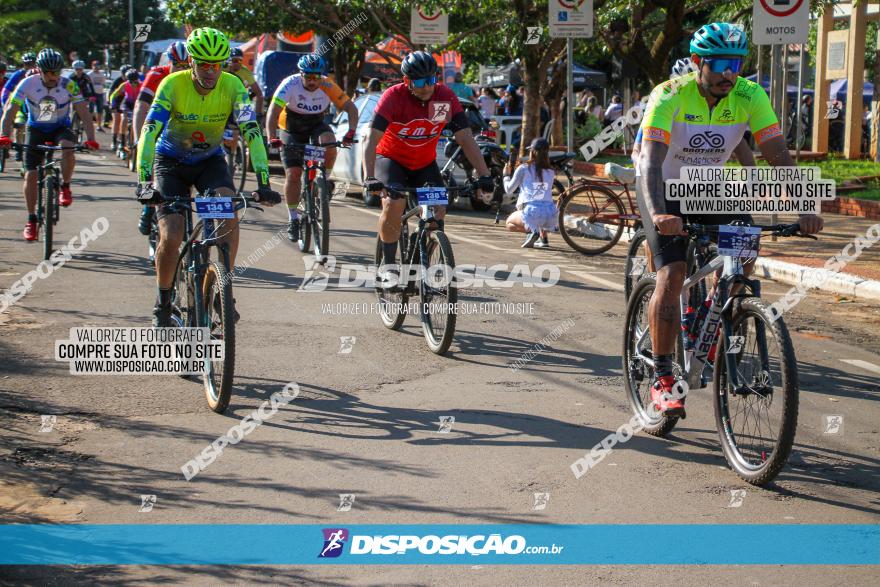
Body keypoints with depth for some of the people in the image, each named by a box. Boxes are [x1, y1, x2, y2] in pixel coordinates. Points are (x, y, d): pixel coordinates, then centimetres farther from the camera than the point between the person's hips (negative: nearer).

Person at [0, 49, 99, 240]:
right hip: (36, 129, 1)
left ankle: (65, 188, -11)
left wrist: (91, 139, -38)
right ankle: (31, 220, 4)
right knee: (30, 174, -9)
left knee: (68, 148, -35)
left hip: (60, 128, -1)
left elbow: (84, 113, -24)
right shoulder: (28, 84, -21)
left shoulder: (69, 85, -21)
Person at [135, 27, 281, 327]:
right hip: (171, 161, -2)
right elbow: (149, 132, -33)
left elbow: (252, 133, -26)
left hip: (210, 160, 2)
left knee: (229, 214, -25)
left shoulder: (232, 86, -21)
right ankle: (163, 304, 8)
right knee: (171, 237, -15)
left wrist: (263, 183, -37)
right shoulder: (173, 85, -26)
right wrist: (145, 182, -44)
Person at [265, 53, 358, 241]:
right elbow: (273, 112, -32)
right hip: (292, 131, -1)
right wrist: (272, 138, -46)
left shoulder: (327, 86, -21)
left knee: (329, 143, -33)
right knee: (293, 174, -12)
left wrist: (351, 132, -34)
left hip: (317, 126, 1)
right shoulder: (290, 84, -26)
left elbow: (350, 107, -18)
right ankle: (293, 220, 3)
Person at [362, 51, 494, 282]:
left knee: (438, 210, -14)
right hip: (391, 158, -3)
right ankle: (388, 263, -9)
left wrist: (484, 175, -28)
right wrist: (369, 178, -44)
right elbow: (372, 140, -31)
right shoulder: (393, 97, -26)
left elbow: (466, 139, -18)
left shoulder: (446, 98, -18)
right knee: (394, 204, -27)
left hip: (425, 163, 3)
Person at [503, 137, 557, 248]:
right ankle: (543, 238, 21)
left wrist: (506, 174, 27)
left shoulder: (523, 169, 2)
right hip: (551, 216, 4)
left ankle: (531, 230, -7)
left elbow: (509, 190, 8)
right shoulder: (551, 172, 13)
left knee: (509, 223, 27)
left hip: (531, 213, -4)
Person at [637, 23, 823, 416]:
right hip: (663, 188, -4)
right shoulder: (670, 96, -28)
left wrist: (805, 210, -36)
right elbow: (651, 162, -38)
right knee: (671, 274, -19)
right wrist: (658, 214, -55)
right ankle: (662, 380, -13)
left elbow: (780, 157, -22)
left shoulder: (750, 97, -18)